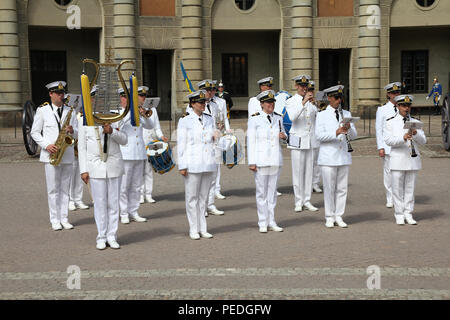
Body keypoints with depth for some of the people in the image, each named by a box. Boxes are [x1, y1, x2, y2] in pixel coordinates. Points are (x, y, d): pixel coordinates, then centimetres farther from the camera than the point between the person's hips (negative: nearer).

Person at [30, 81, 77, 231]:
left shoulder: (69, 111, 11)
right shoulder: (42, 110, 2)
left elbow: (77, 133, 12)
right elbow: (35, 132, 3)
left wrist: (72, 131, -12)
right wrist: (46, 145, -11)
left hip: (67, 155, 3)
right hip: (51, 156, -3)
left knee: (65, 189, 7)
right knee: (53, 189, 0)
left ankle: (64, 219, 12)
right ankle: (55, 220, 6)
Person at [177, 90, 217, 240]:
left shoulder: (209, 119, 12)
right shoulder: (185, 121, -3)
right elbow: (181, 144, -5)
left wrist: (216, 137, -1)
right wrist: (182, 166, -9)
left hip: (208, 164, 5)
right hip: (192, 164, -5)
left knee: (204, 197, 10)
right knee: (192, 197, 1)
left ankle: (203, 229, 17)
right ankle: (193, 230, 9)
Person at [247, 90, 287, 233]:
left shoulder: (278, 118, 8)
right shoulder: (255, 119, -6)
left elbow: (283, 134, 23)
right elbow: (250, 140, -7)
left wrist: (283, 136, -3)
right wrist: (251, 162, -11)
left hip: (276, 159, 4)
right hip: (261, 160, -4)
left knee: (272, 191, 9)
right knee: (261, 192, 1)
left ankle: (272, 222, 16)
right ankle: (262, 223, 9)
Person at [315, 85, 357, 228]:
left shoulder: (347, 114, 13)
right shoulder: (322, 115, 1)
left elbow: (353, 136, 8)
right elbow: (319, 135, -9)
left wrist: (349, 128, -13)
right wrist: (336, 133, -22)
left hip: (344, 156, 4)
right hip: (328, 156, -4)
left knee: (342, 188, 6)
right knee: (329, 188, 0)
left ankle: (339, 216, 14)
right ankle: (329, 217, 9)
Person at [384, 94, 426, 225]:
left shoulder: (415, 122, 10)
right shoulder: (390, 122, 1)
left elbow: (423, 141, 3)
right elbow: (388, 140, -10)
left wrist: (416, 133, -17)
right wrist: (403, 138, -26)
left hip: (413, 160, 3)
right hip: (398, 160, -3)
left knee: (410, 188, 7)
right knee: (398, 189, 1)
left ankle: (408, 214, 15)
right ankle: (399, 215, 10)